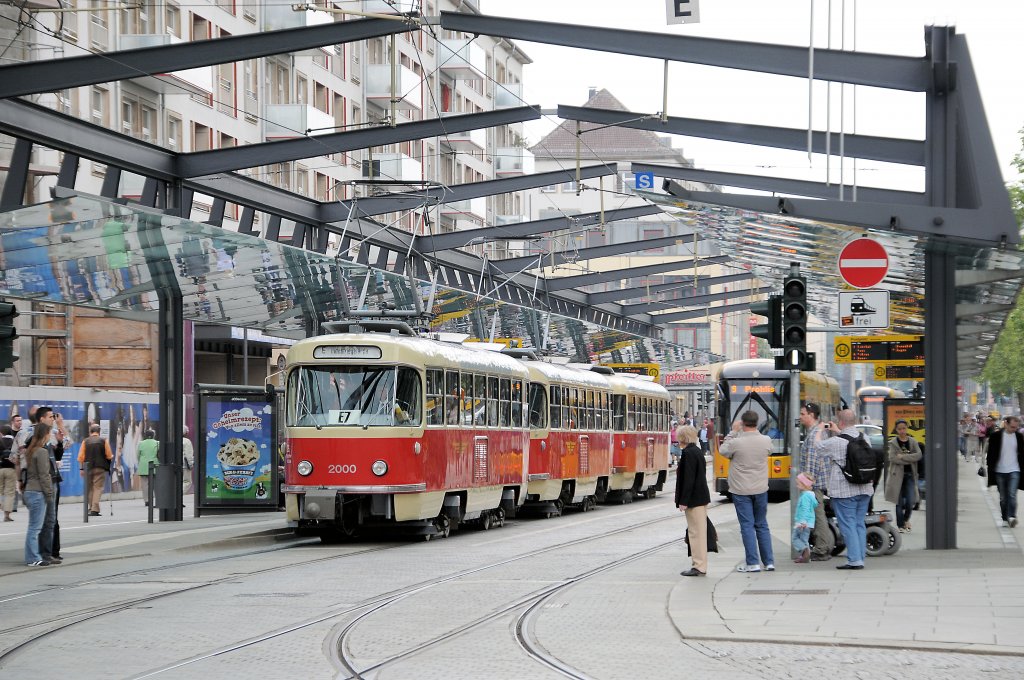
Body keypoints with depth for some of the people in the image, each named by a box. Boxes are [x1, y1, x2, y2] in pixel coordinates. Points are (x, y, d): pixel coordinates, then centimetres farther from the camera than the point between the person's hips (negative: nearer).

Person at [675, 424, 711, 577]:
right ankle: (700, 566, 17)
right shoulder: (697, 451, 12)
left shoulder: (688, 453, -16)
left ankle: (699, 567, -3)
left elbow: (688, 478, -20)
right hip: (702, 497, 10)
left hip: (694, 499, -10)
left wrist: (684, 501, -18)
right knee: (699, 532, 12)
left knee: (696, 532, -5)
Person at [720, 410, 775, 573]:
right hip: (760, 490, 3)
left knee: (747, 526, 1)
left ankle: (753, 563, -2)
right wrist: (755, 431, 17)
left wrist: (733, 432, 9)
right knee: (762, 525, 13)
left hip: (741, 491, -3)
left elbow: (723, 450, 4)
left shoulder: (736, 442, -16)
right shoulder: (766, 441, -7)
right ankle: (769, 562, 13)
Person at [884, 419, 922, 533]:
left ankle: (906, 519, 23)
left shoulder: (913, 442, 7)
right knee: (899, 502, 1)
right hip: (897, 475, -2)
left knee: (910, 502, -5)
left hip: (910, 475, 2)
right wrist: (910, 459, -14)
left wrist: (902, 457, -16)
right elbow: (892, 458, -14)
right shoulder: (893, 443, 0)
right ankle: (901, 525, 12)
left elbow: (919, 455, -8)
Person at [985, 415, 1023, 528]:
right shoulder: (996, 436, -2)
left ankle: (1011, 517, -20)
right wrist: (990, 468, -2)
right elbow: (991, 454, 2)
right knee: (1003, 497, 6)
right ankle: (1005, 519, 13)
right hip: (1000, 471, 0)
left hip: (1014, 471, 0)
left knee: (1012, 495, -14)